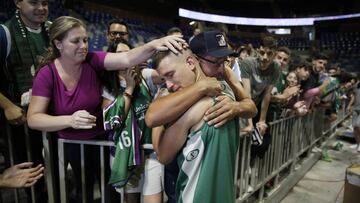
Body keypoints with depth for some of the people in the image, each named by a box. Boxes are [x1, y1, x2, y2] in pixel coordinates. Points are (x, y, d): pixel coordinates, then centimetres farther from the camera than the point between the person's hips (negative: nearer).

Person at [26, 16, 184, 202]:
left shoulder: (92, 61, -18)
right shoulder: (47, 74, -17)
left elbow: (126, 59, -35)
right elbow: (33, 119, -19)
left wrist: (153, 45, -51)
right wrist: (70, 120, -35)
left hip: (101, 138, 1)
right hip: (71, 145, 0)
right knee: (84, 187, 25)